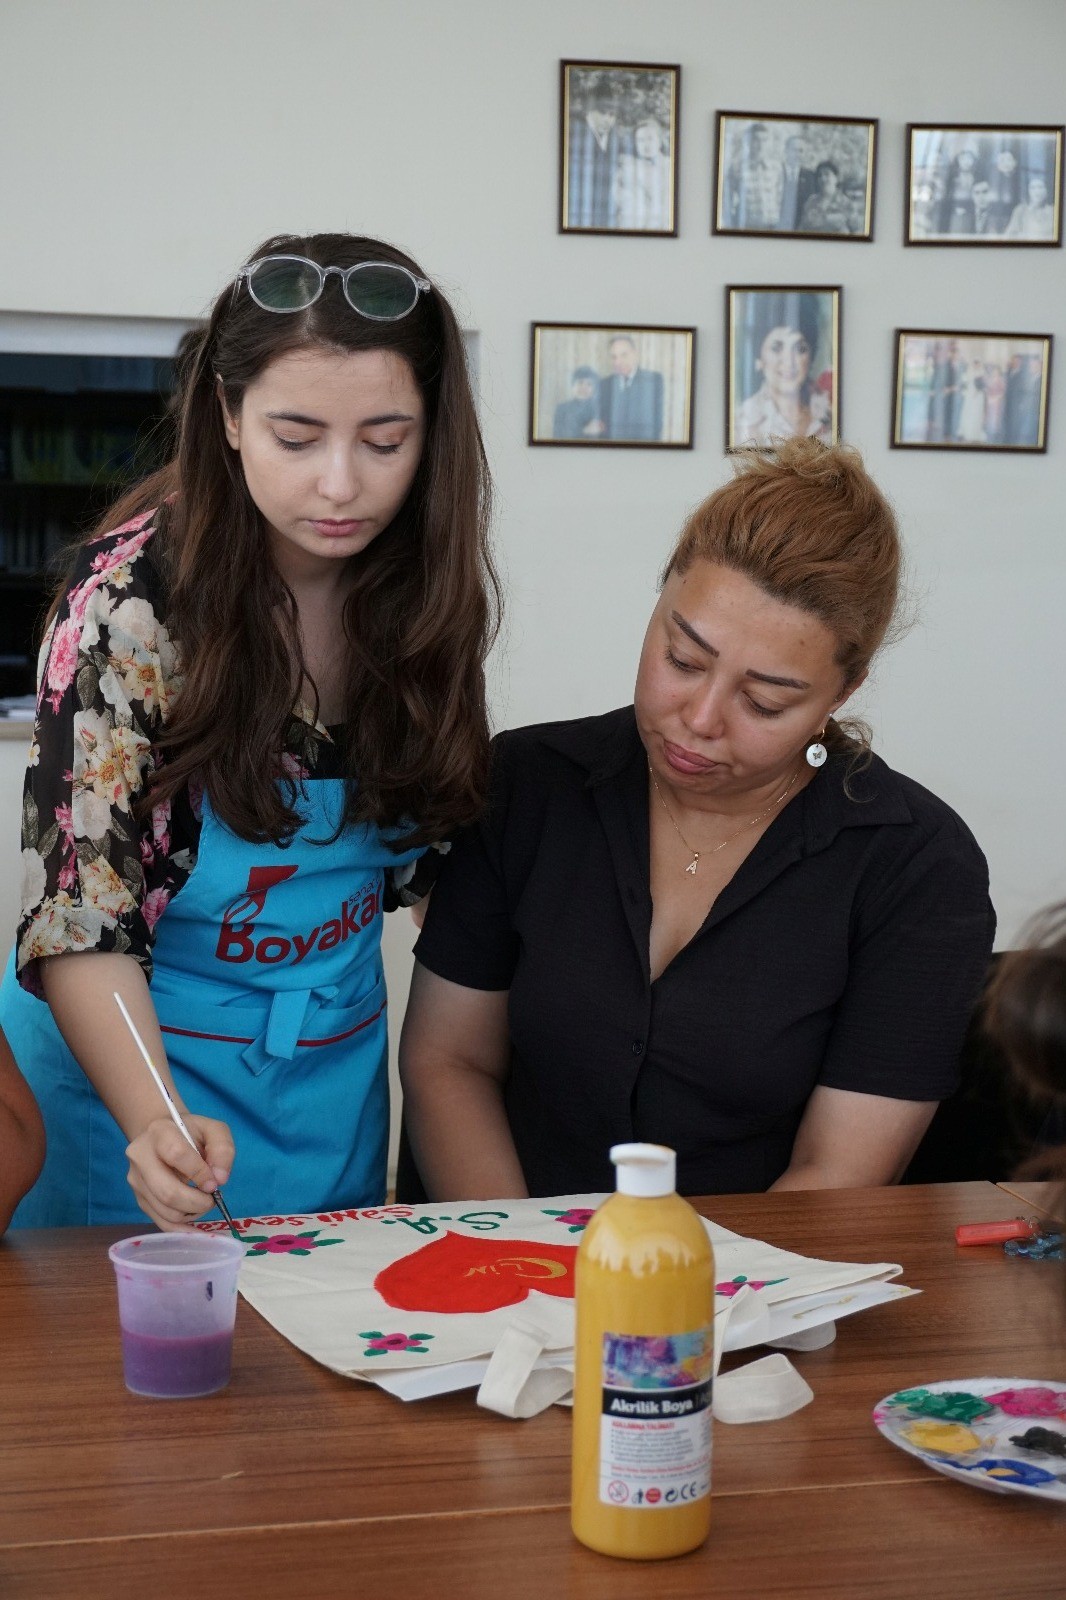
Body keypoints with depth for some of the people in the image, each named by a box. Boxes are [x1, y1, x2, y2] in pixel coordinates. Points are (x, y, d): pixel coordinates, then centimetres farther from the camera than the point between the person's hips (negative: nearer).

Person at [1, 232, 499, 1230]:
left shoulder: (425, 586, -7)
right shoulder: (135, 595, -20)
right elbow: (82, 917, -23)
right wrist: (153, 1122, -39)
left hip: (337, 1066, 4)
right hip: (131, 1059, -4)